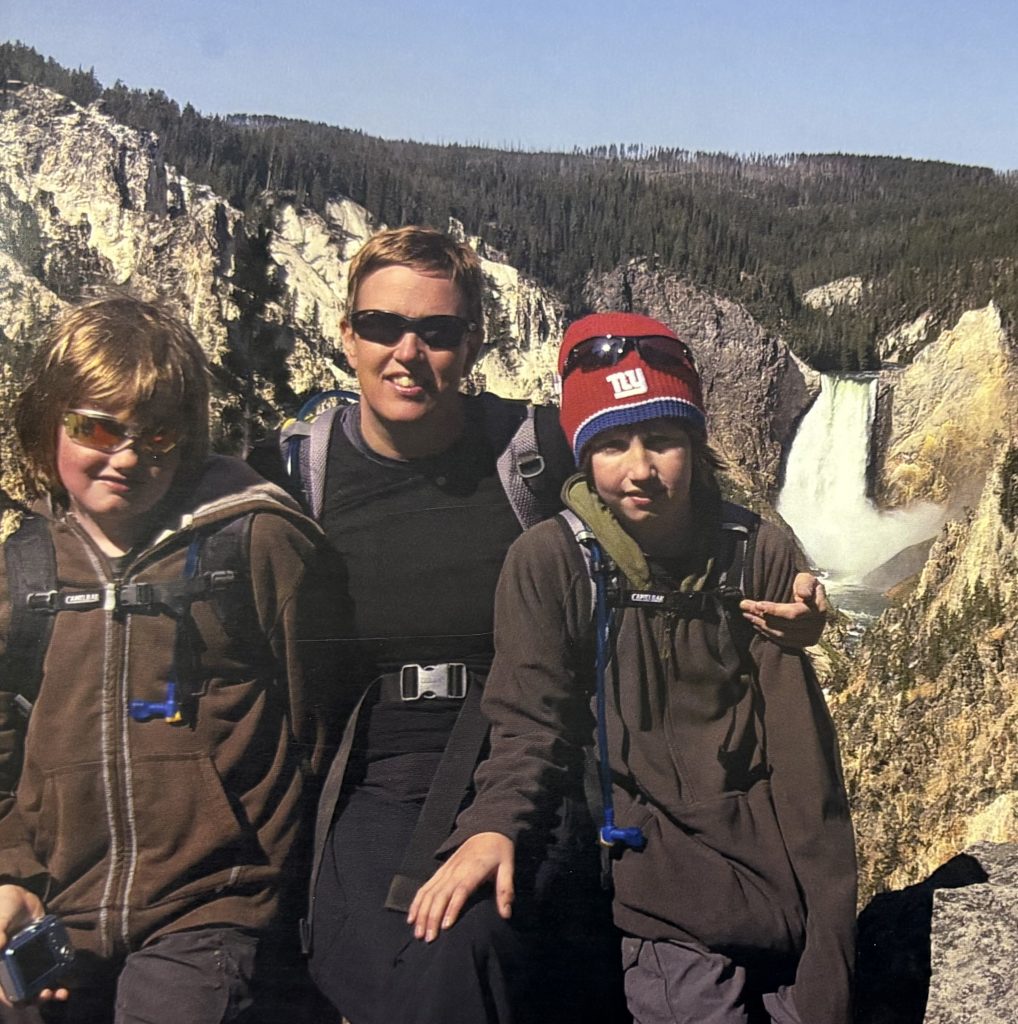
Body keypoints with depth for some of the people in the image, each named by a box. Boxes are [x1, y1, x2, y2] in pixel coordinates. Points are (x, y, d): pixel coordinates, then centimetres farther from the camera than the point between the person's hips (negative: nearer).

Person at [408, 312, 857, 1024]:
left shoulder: (759, 552, -1)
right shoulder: (550, 561, -7)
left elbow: (797, 734, 1)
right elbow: (533, 723, -2)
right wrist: (493, 826, -21)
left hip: (776, 852, 3)